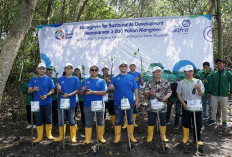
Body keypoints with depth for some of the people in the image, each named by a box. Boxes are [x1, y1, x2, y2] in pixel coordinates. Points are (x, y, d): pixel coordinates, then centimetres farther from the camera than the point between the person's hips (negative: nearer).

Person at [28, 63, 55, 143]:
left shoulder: (49, 79, 4)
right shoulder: (33, 79, 6)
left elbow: (52, 90, 2)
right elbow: (28, 91, 4)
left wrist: (46, 95, -17)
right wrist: (33, 89, -18)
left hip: (47, 103, 0)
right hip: (37, 103, 1)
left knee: (48, 119, 7)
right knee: (38, 120, 7)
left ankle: (49, 134, 22)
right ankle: (39, 136, 19)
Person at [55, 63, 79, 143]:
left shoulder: (75, 79, 4)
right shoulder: (60, 79, 11)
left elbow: (76, 91, -3)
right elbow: (58, 91, 9)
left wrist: (69, 95, -19)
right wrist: (59, 90, -15)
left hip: (71, 103, -2)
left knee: (72, 120, 3)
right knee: (60, 120, 7)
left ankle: (73, 137, 16)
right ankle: (61, 136, 24)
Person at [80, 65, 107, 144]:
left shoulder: (101, 81, 4)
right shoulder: (85, 81, 10)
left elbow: (104, 92, -10)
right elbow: (81, 93, 9)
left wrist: (93, 92, -18)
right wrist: (83, 90, -15)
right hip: (88, 105, 1)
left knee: (100, 122, 11)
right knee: (88, 123, 6)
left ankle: (101, 137, 26)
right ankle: (87, 139, 17)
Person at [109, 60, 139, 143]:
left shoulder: (131, 77, 5)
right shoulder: (115, 78, 4)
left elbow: (135, 89, 6)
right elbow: (112, 88, 6)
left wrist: (137, 100, 2)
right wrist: (111, 87, -18)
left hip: (130, 102, 1)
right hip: (118, 103, 0)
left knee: (130, 120, 11)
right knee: (118, 120, 7)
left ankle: (131, 136, 25)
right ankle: (117, 136, 21)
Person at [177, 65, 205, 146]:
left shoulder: (198, 81, 3)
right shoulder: (181, 83, 3)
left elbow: (201, 94, 2)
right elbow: (179, 95, 5)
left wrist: (199, 89, -20)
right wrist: (184, 104, -7)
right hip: (186, 104, 0)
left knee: (198, 122, 5)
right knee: (186, 122, 6)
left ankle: (197, 139, 20)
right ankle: (186, 138, 21)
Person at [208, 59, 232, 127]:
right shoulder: (214, 74, 4)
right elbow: (211, 84, 6)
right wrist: (209, 92, 3)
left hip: (224, 95, -2)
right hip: (214, 94, 2)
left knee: (224, 109, 9)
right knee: (213, 108, 11)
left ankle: (224, 121, 25)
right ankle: (213, 120, 26)